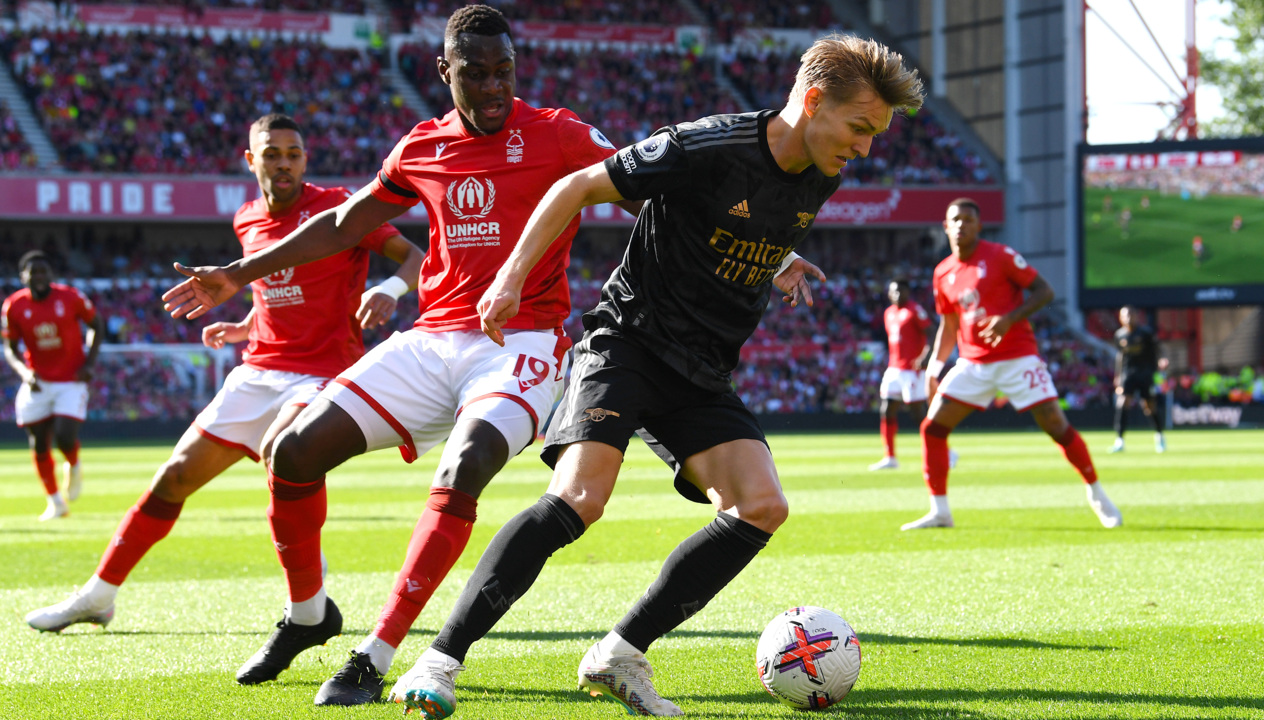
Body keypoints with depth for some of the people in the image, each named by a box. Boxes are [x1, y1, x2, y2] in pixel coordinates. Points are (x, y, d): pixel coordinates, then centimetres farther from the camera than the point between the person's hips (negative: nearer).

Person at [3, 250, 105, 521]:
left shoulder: (70, 298, -10)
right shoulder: (14, 306, -6)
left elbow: (97, 326, 5)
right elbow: (10, 348, 4)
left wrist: (88, 364, -5)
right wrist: (23, 371, -16)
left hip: (71, 381, -2)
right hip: (37, 383, 3)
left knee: (65, 437, -18)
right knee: (39, 445, 4)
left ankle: (73, 466, 19)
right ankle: (55, 503, 21)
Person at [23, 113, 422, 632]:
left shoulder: (333, 207, -8)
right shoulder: (248, 221, 11)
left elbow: (415, 256, -12)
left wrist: (390, 290, -32)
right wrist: (244, 329, 13)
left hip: (322, 372, -6)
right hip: (259, 371, 6)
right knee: (177, 475, 4)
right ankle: (98, 595, 17)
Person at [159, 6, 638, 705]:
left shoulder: (555, 135, -3)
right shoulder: (422, 148, 11)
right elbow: (342, 226, 23)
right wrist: (236, 275, 26)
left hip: (520, 345, -5)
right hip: (433, 339, 5)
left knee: (462, 471, -32)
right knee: (294, 452, -3)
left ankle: (374, 659, -27)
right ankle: (306, 613, 21)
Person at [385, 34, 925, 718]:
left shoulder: (818, 181, 5)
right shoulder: (707, 147, -18)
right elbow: (581, 186, -11)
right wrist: (512, 275, -15)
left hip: (702, 376, 7)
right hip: (627, 341, -7)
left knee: (761, 508, -12)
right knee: (579, 498, -26)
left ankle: (619, 656, -4)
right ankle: (441, 659, -22)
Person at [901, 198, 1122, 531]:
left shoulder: (1000, 256, -8)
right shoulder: (943, 273, 8)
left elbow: (1045, 291, -8)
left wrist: (1009, 319, -21)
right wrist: (934, 367, 10)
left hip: (1018, 358, -5)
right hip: (973, 363, 5)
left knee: (1057, 426, -9)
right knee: (932, 427, -7)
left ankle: (1097, 495, 10)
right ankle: (939, 511, 0)